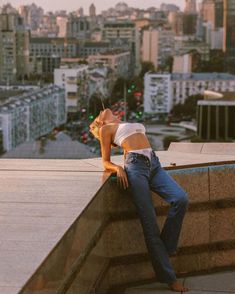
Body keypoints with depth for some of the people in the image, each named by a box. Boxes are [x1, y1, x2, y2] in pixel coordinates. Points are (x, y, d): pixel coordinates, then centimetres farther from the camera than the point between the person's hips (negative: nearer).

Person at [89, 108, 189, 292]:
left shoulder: (131, 125, 34)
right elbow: (106, 162, 12)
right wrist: (118, 168, -6)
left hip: (154, 164, 6)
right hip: (135, 166, -5)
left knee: (181, 198, -21)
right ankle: (168, 277, -8)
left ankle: (166, 247, -6)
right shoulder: (106, 129, 18)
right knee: (150, 224, -11)